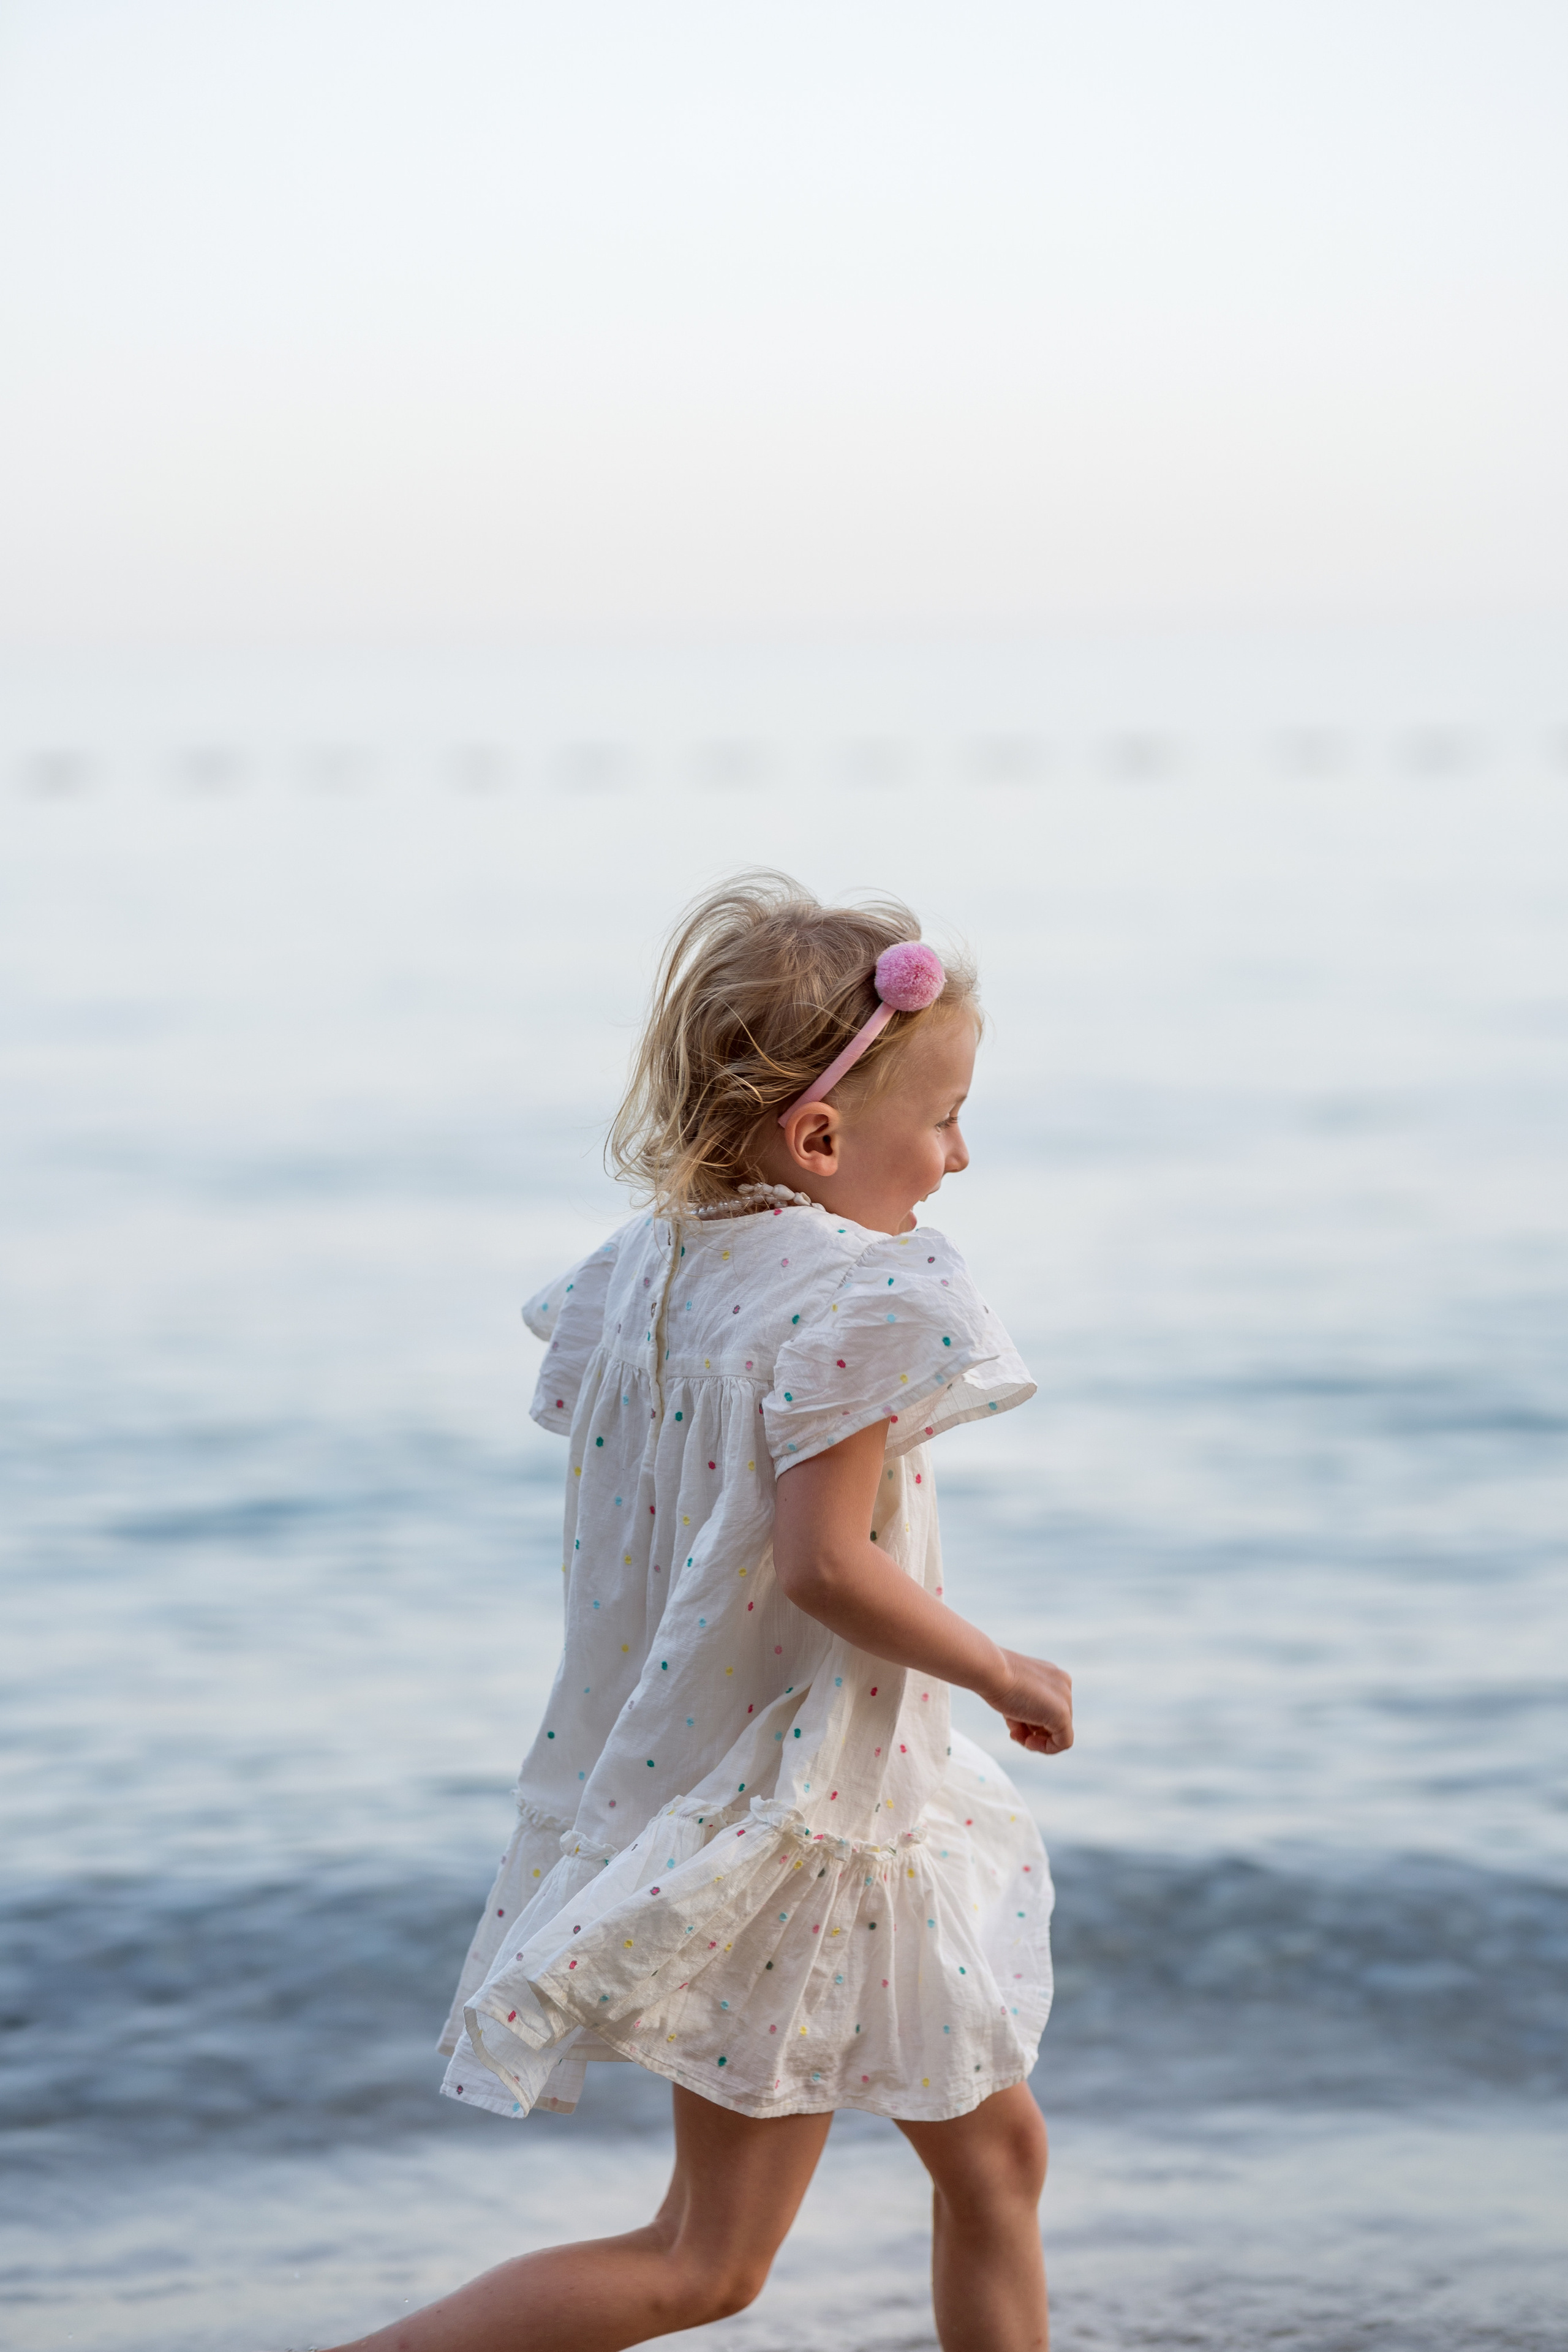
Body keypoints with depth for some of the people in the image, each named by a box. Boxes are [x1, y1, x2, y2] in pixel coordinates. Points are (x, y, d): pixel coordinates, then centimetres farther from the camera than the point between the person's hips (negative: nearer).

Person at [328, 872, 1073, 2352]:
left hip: (679, 1792, 10)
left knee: (995, 2149, 19)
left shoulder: (640, 1272, 4)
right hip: (793, 1828, -9)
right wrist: (1006, 1676, -13)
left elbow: (620, 1549, 9)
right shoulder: (859, 1297, -20)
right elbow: (826, 1564, -27)